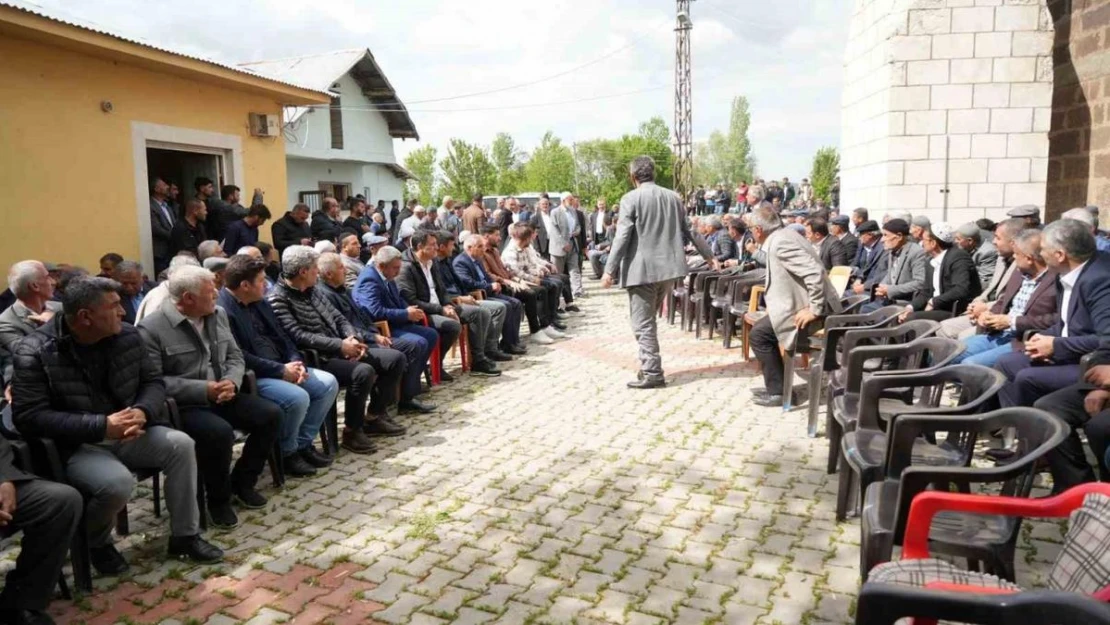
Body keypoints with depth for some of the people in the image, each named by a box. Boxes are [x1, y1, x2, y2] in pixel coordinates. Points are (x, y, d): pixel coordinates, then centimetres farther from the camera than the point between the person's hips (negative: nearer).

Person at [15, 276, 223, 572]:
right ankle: (97, 543, 4)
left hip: (127, 434, 5)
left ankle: (185, 536, -2)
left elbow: (154, 381, 5)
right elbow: (30, 417, -20)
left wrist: (142, 411, -19)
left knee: (181, 444, -18)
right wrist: (102, 425, -28)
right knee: (117, 482, -32)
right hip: (75, 446, -5)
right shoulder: (35, 353, -14)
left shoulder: (127, 335, 0)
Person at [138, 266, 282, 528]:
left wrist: (232, 382, -11)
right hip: (182, 406, -7)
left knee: (271, 414, -9)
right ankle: (219, 498, -5)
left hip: (221, 396, 7)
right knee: (220, 432, -33)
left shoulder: (218, 314, 7)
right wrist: (203, 389, -23)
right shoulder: (151, 328, -14)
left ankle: (242, 481, 10)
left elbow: (235, 357, 11)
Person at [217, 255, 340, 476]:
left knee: (328, 383, -1)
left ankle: (303, 443, 8)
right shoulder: (222, 311, -18)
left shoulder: (259, 302, 13)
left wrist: (295, 362, -4)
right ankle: (286, 453, -4)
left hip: (281, 369, 10)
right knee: (297, 397, -31)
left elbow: (281, 336, 15)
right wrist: (281, 370, -19)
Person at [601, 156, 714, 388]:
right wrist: (708, 255, 27)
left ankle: (652, 373, -1)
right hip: (668, 267, 7)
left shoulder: (631, 198, -8)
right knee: (648, 319, 18)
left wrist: (610, 270, -12)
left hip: (642, 269, -7)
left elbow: (622, 236, -14)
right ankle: (649, 366, 23)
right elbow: (690, 230, 16)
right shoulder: (673, 197, 10)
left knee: (643, 323, -1)